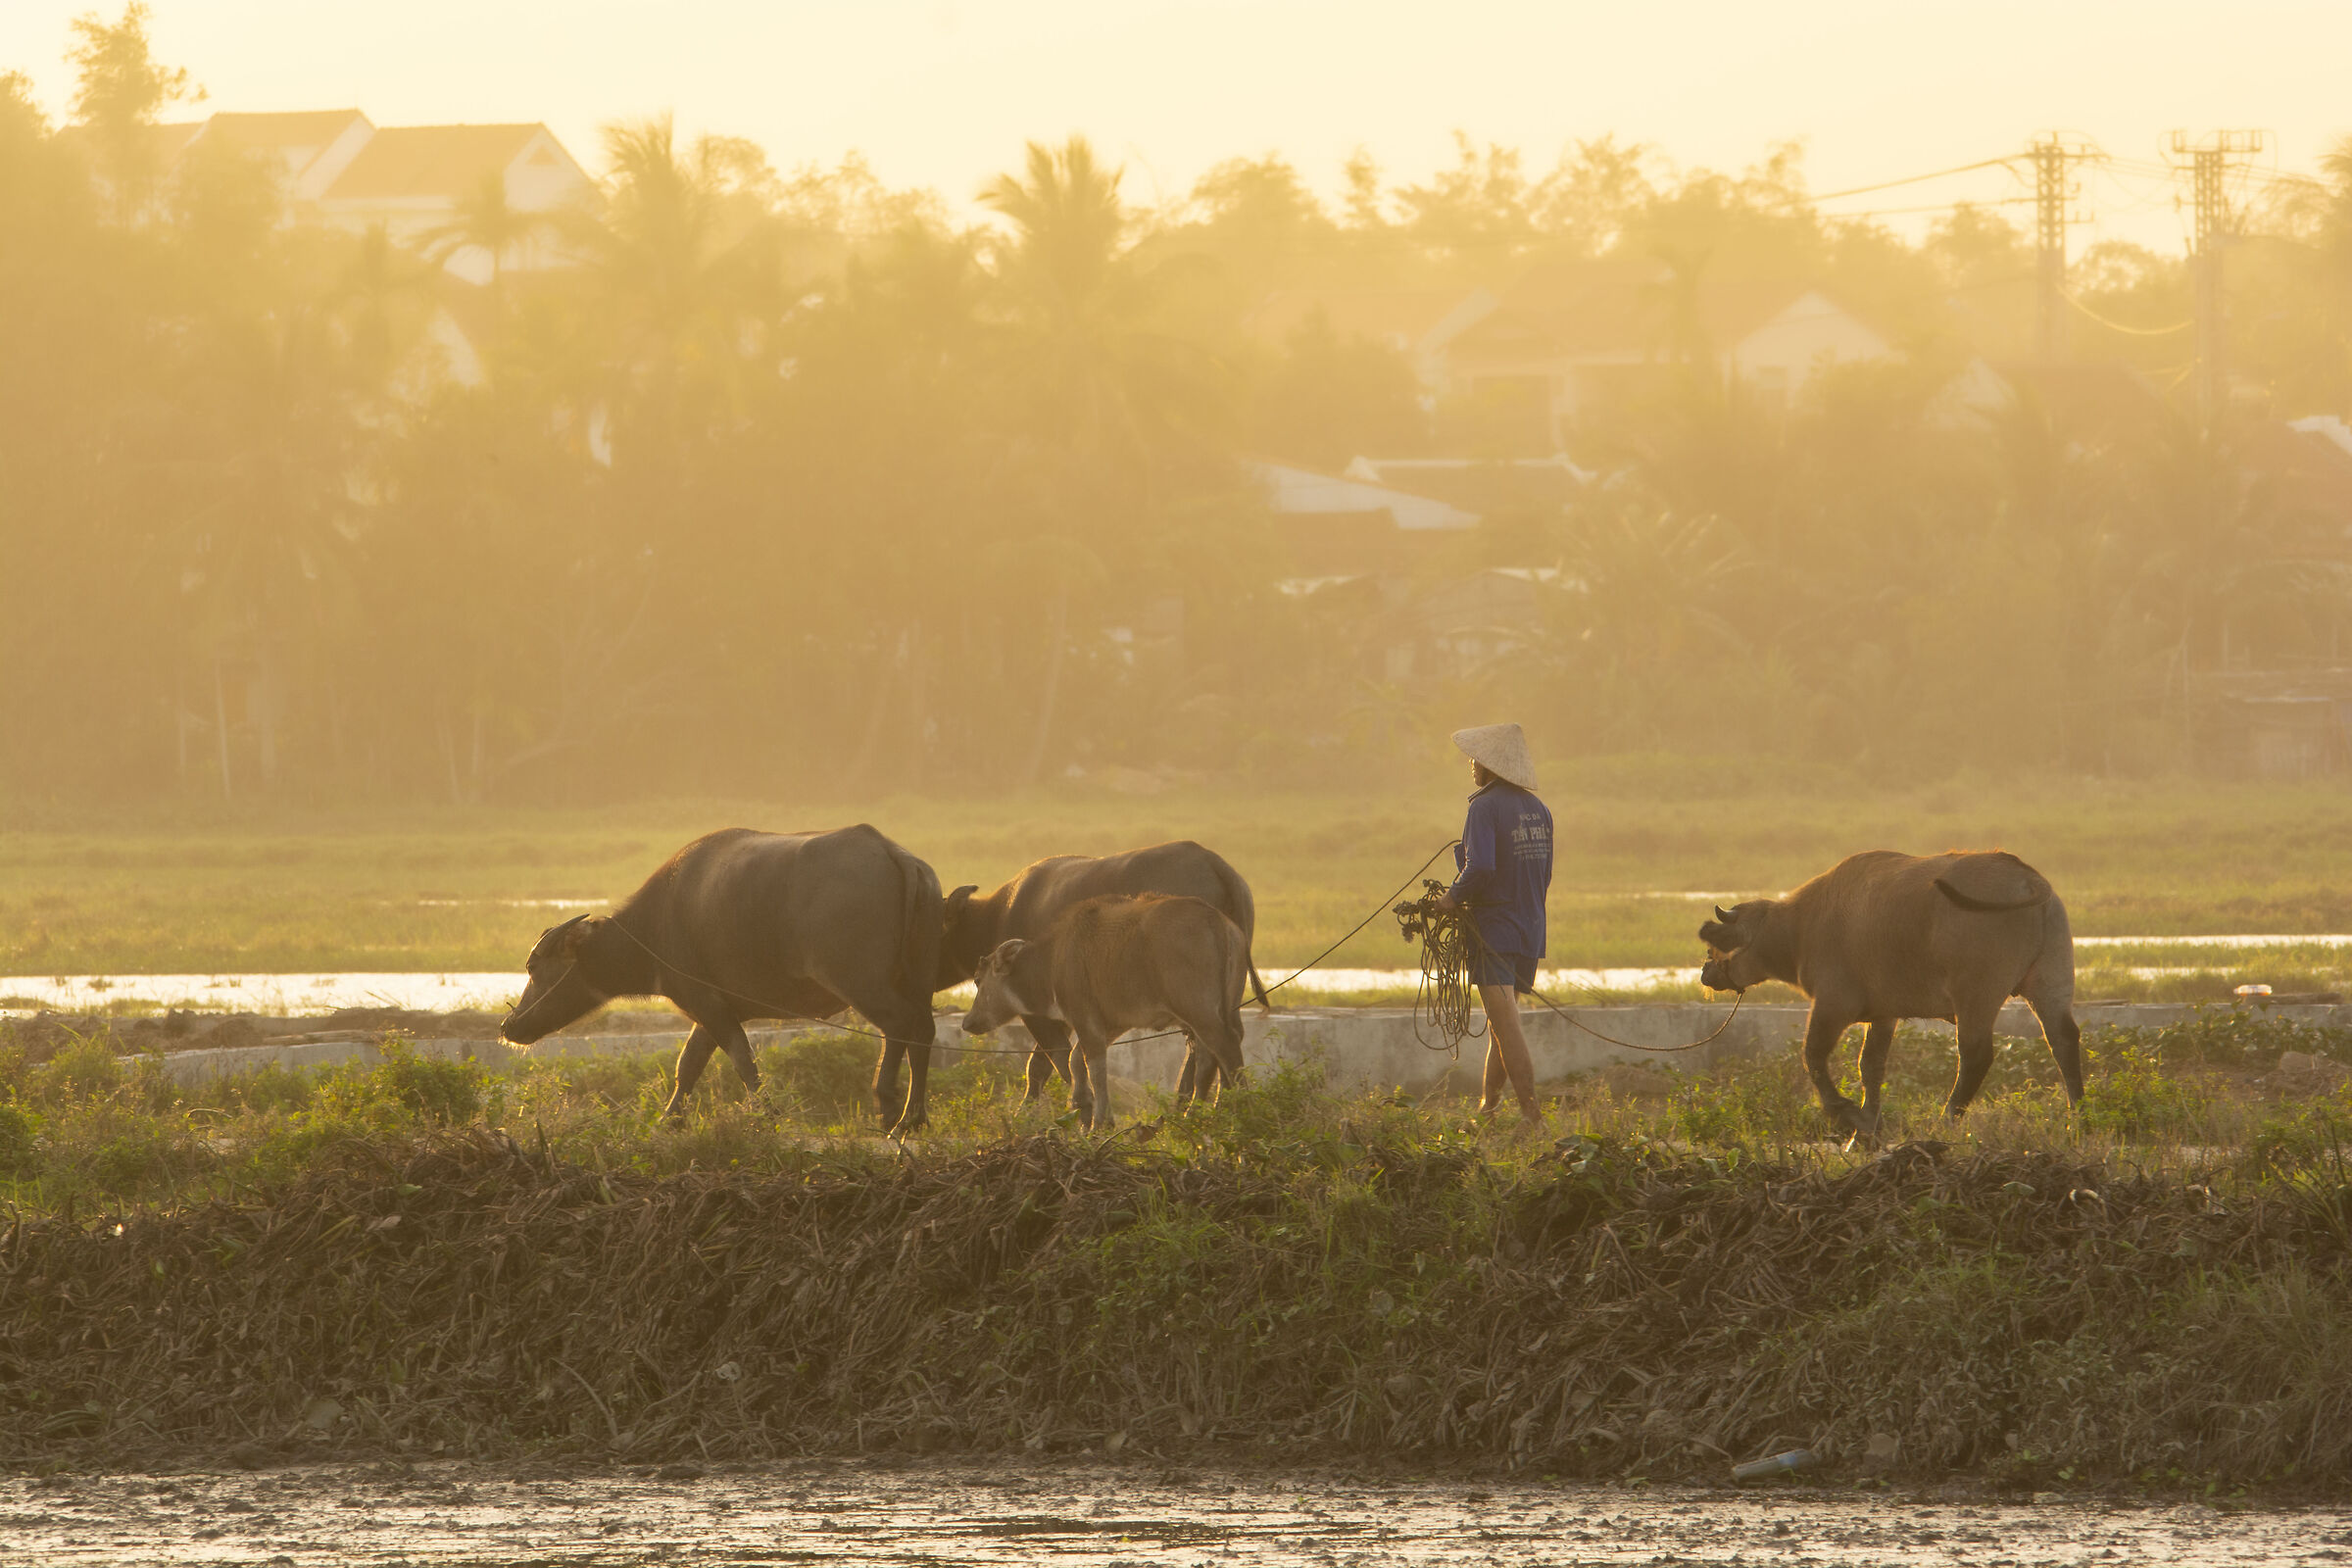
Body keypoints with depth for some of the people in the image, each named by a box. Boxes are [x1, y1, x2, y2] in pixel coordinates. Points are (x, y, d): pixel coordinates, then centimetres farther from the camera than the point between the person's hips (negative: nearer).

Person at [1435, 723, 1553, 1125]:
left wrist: (1453, 898, -9)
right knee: (1501, 1019, 18)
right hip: (1530, 929, 8)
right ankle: (1488, 1102, 24)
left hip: (1494, 925, -8)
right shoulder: (1537, 809, 11)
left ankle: (1531, 1109, -17)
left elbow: (1481, 868, -24)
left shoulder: (1485, 807, -13)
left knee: (1505, 1020, -10)